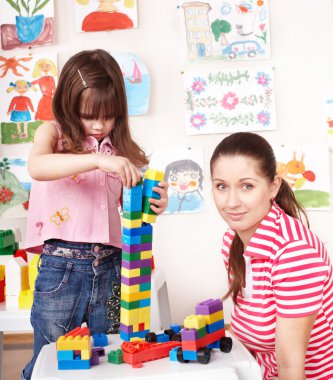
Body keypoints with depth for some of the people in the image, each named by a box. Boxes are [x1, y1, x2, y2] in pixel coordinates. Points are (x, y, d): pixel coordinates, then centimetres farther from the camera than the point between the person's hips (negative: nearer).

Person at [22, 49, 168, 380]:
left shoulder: (120, 148, 10)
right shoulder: (54, 132, 1)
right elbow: (36, 166, -22)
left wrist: (152, 205, -10)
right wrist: (98, 159, -33)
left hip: (110, 266, 3)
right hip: (60, 267, -3)